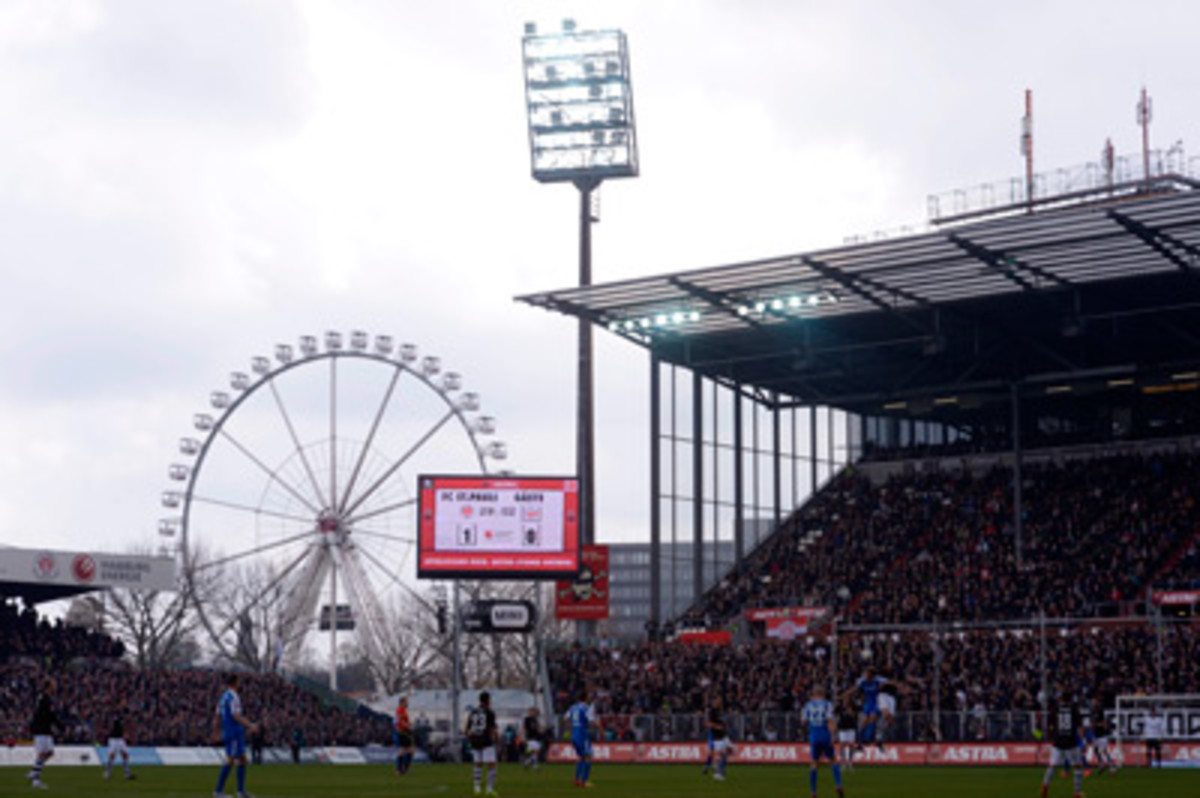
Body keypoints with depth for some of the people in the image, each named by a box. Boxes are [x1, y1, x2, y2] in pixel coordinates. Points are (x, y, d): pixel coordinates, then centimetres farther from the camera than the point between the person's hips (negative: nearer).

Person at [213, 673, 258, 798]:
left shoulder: (223, 697, 16)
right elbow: (236, 716, -22)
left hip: (228, 734, 10)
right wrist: (251, 726, -23)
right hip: (234, 734, -10)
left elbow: (217, 718, 18)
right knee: (230, 761, -11)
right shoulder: (233, 697, -13)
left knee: (242, 760, 12)